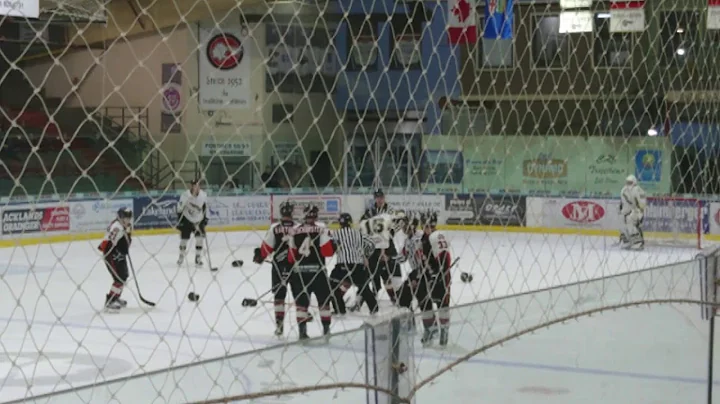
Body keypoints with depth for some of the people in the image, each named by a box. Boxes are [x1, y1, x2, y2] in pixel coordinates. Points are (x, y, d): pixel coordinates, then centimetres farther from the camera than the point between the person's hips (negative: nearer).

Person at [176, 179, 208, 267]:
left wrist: (205, 218, 8)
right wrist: (179, 221, -12)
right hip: (187, 220, -2)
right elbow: (179, 208, -13)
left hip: (199, 220, 2)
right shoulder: (185, 196, -23)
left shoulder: (203, 195, -11)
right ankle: (181, 256, 25)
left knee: (200, 237, -10)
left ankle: (198, 258, 1)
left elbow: (205, 207, 7)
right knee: (184, 238, 1)